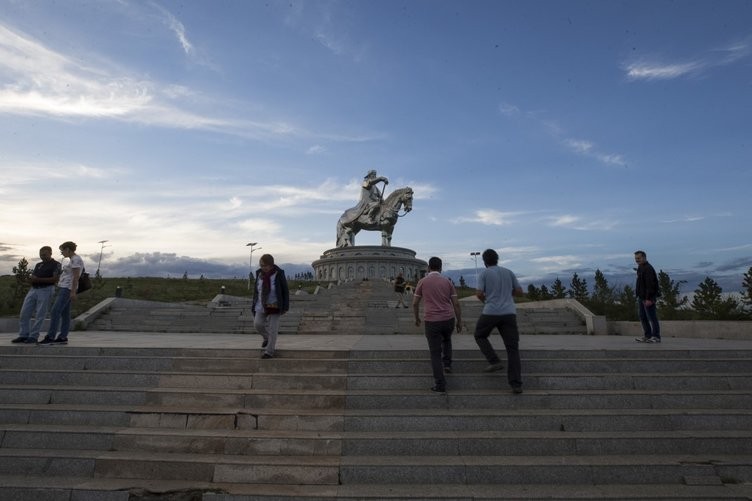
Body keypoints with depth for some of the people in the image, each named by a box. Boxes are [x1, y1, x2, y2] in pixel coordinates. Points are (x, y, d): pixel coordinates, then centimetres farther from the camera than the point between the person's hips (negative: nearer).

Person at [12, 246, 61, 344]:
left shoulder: (56, 264, -2)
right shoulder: (38, 264, 20)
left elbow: (55, 279, -12)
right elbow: (33, 276, 18)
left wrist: (39, 279, -19)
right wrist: (31, 279, -6)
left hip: (46, 290, -7)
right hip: (33, 289, 7)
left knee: (39, 315, -4)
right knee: (24, 313, 2)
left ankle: (33, 337, 2)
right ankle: (24, 335, 10)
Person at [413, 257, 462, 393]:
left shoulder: (422, 282, -2)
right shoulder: (448, 282, 3)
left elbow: (415, 303, 1)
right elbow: (456, 303, 2)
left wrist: (417, 318, 17)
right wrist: (459, 321, 12)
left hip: (432, 321, -3)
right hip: (448, 319, 3)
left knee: (435, 353, 6)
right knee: (446, 339, 36)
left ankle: (440, 384, 2)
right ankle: (447, 364, 31)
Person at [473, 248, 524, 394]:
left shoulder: (483, 273, -1)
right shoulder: (508, 272, 12)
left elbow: (479, 294, -9)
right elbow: (519, 292, 15)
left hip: (490, 312, -3)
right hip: (509, 313, 3)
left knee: (480, 336, 23)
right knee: (512, 348, 5)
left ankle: (495, 361, 7)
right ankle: (516, 384, -1)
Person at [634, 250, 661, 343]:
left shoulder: (648, 268, -15)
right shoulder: (640, 268, 17)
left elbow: (650, 285, -22)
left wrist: (648, 299, -25)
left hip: (648, 298, -10)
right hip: (641, 297, 10)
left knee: (652, 317, -4)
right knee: (642, 317, 12)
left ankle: (656, 337, 3)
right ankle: (647, 336, 18)